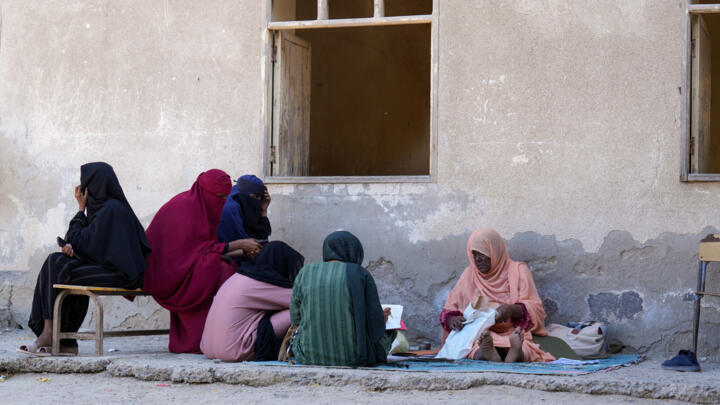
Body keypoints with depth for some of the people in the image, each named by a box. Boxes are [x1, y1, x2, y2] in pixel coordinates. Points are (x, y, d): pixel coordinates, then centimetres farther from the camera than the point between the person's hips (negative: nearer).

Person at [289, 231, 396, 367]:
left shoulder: (305, 274, 2)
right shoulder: (361, 275, -3)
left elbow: (296, 319, 7)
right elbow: (375, 320, -4)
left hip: (309, 357, 2)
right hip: (353, 358, -2)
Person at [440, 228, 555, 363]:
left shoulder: (518, 270, 12)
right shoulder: (469, 274, 20)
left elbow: (534, 309, 2)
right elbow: (448, 311, 17)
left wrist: (512, 310, -20)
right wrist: (452, 320, -8)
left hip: (512, 331, -1)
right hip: (477, 334, 2)